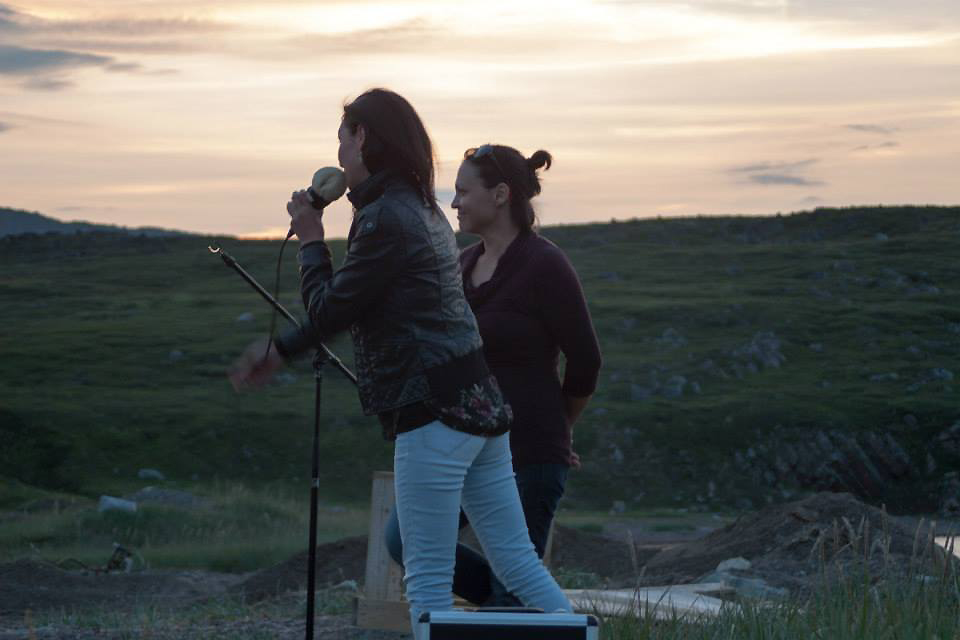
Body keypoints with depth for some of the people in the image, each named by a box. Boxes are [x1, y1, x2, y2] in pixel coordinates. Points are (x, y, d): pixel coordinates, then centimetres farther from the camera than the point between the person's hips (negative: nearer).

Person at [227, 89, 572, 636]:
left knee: (427, 576, -3)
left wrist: (310, 241, 8)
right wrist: (281, 352, 28)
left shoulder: (385, 220, -12)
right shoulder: (423, 210, 18)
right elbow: (355, 306, 26)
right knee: (517, 560, 10)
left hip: (433, 412, -9)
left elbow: (329, 309, -7)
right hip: (482, 404, 9)